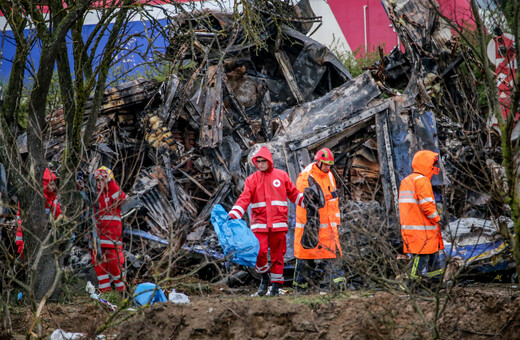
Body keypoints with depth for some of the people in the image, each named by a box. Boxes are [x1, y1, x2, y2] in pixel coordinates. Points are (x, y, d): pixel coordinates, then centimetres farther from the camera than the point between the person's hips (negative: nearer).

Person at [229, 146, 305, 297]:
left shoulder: (282, 176, 9)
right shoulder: (252, 179, 6)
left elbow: (294, 194, 17)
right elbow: (244, 199, -2)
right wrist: (233, 216, -14)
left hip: (278, 223, 1)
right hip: (259, 223, -1)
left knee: (277, 254, 3)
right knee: (259, 251, -14)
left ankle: (276, 284, 13)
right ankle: (264, 276, 11)